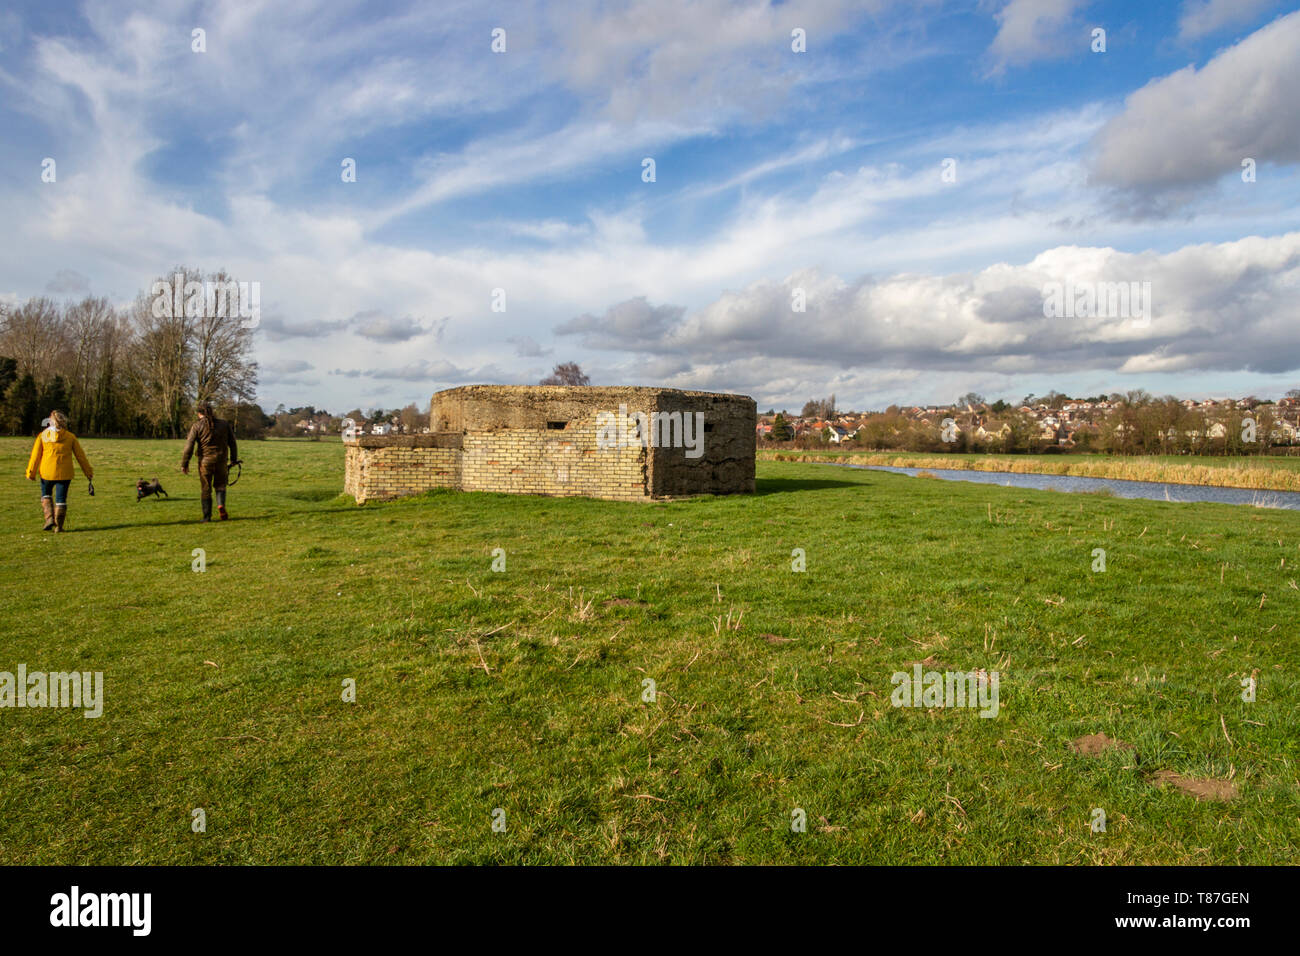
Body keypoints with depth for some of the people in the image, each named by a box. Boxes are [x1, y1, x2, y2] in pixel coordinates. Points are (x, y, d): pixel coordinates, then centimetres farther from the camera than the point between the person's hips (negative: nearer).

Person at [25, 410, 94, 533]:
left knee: (46, 494, 22)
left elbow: (36, 456, -1)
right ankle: (58, 526, 7)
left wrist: (31, 473, 3)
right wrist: (88, 472, 10)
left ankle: (49, 518, 6)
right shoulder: (70, 437, 0)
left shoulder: (43, 436, 0)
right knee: (61, 498, 6)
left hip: (47, 472, 0)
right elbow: (80, 456, 3)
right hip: (64, 473, 0)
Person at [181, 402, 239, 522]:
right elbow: (233, 444, 7)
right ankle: (221, 505, -9)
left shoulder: (197, 426, -3)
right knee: (220, 485, 17)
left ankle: (207, 516, 11)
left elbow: (189, 446, -7)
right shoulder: (224, 424, 5)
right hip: (221, 461, 2)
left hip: (205, 461, -2)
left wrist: (184, 464, -3)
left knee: (205, 489, 9)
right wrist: (233, 460, 14)